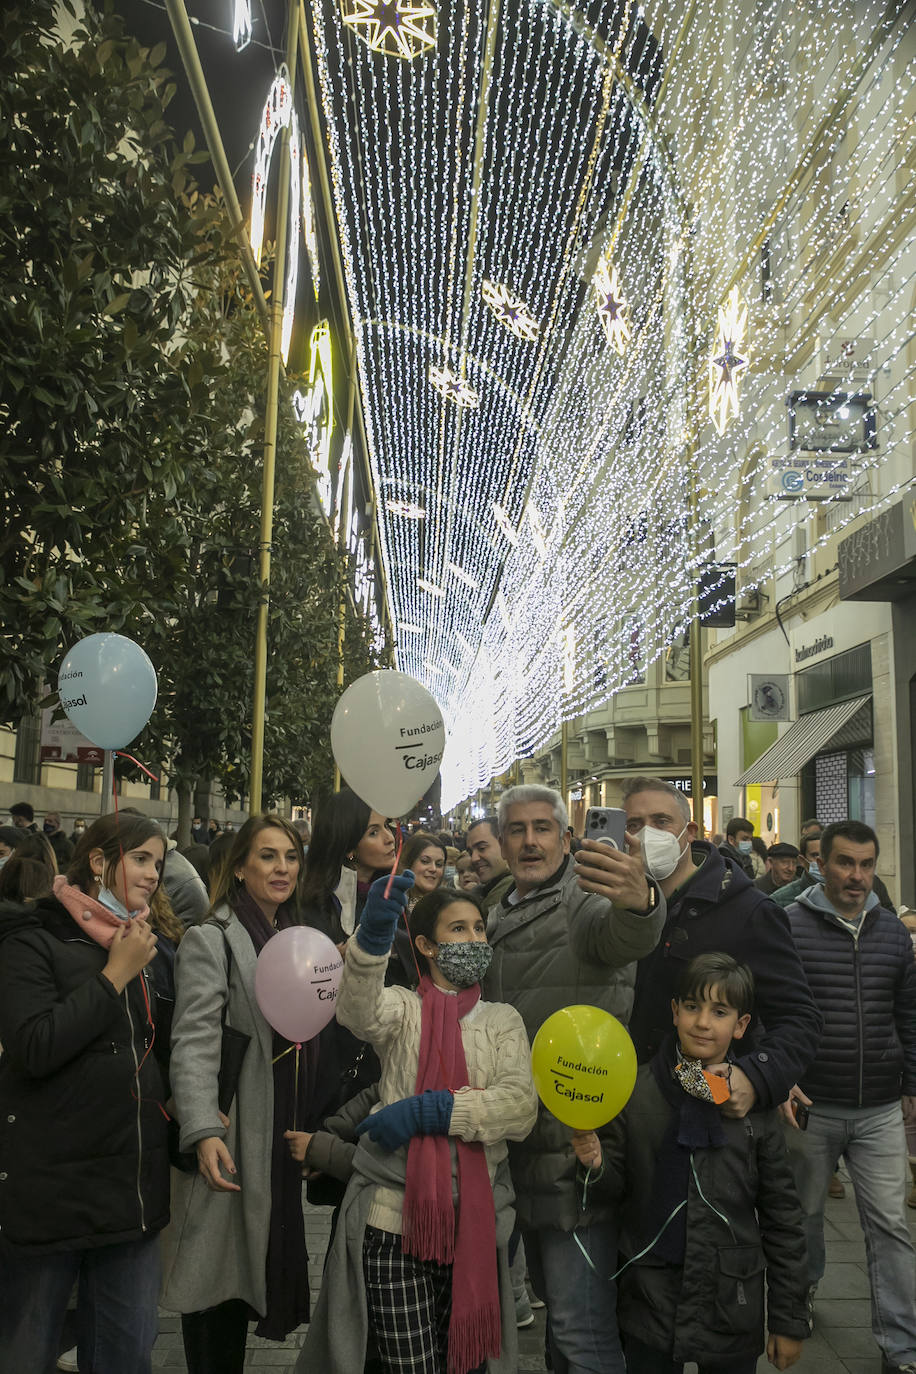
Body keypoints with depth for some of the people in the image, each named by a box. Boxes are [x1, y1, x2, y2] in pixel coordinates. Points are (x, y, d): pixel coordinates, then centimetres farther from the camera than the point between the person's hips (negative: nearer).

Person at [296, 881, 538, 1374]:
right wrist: (373, 932, -42)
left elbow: (521, 1106, -7)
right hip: (395, 1218, -2)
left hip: (475, 1222, 3)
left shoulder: (502, 1020, 9)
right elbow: (359, 1010, -23)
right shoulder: (402, 1008, 2)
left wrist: (428, 1111, -18)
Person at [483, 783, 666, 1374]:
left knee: (581, 1325, -4)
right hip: (523, 1145, 8)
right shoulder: (499, 917, 13)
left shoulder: (585, 899, -12)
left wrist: (639, 903, -60)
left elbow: (623, 936, -37)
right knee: (553, 1297, 24)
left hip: (578, 1147, -8)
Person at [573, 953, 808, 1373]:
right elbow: (618, 1188, 2)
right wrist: (595, 1164, -19)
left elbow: (782, 1217, 0)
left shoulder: (755, 1103, -5)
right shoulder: (636, 1090, -6)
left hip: (732, 1308, 0)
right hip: (649, 1302, 0)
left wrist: (789, 1320, 2)